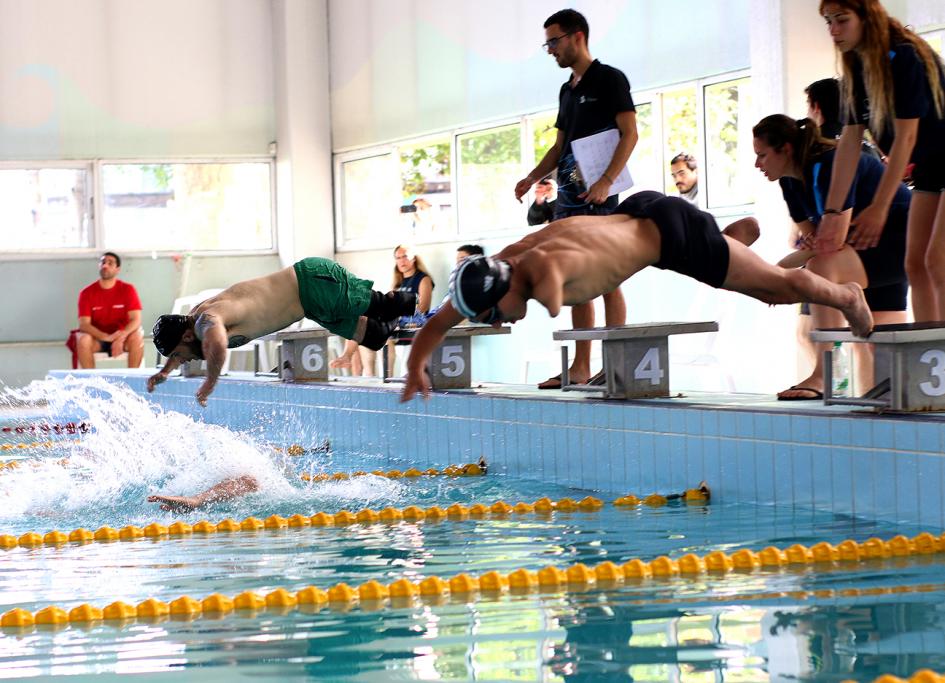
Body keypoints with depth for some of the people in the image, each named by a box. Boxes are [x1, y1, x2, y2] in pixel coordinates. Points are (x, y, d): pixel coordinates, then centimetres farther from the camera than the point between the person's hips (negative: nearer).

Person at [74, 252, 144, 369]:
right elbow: (84, 324, -15)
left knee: (137, 337, -31)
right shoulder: (87, 293, -7)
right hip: (97, 338, 0)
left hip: (122, 337, 0)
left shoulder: (128, 289, -6)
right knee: (83, 339, -32)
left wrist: (121, 336, -35)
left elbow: (136, 320, -14)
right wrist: (106, 337, -33)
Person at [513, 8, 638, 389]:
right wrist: (533, 178, 9)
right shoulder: (567, 90, 20)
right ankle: (580, 367, 9)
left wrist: (606, 181, -22)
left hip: (597, 196, -8)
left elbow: (630, 134, -11)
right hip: (568, 197, 8)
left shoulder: (609, 79, -3)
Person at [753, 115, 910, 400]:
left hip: (901, 240, -10)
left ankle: (823, 376, -36)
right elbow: (811, 236, 10)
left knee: (823, 267, -32)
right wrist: (807, 243, -15)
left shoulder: (830, 165, -23)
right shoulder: (791, 181, 5)